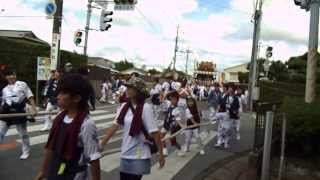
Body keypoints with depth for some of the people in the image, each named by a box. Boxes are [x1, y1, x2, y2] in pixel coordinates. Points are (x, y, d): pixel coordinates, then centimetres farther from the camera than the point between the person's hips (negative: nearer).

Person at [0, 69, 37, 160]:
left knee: (23, 134, 9)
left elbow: (30, 97, -5)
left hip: (19, 112, -4)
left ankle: (26, 152, 27)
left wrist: (33, 108, -12)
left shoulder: (22, 84, -1)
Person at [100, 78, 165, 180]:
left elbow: (154, 132, -16)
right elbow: (115, 126, 2)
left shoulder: (145, 108, -17)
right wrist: (101, 144, 1)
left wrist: (161, 154, -13)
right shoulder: (124, 106, 0)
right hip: (125, 154, 6)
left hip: (139, 156, -6)